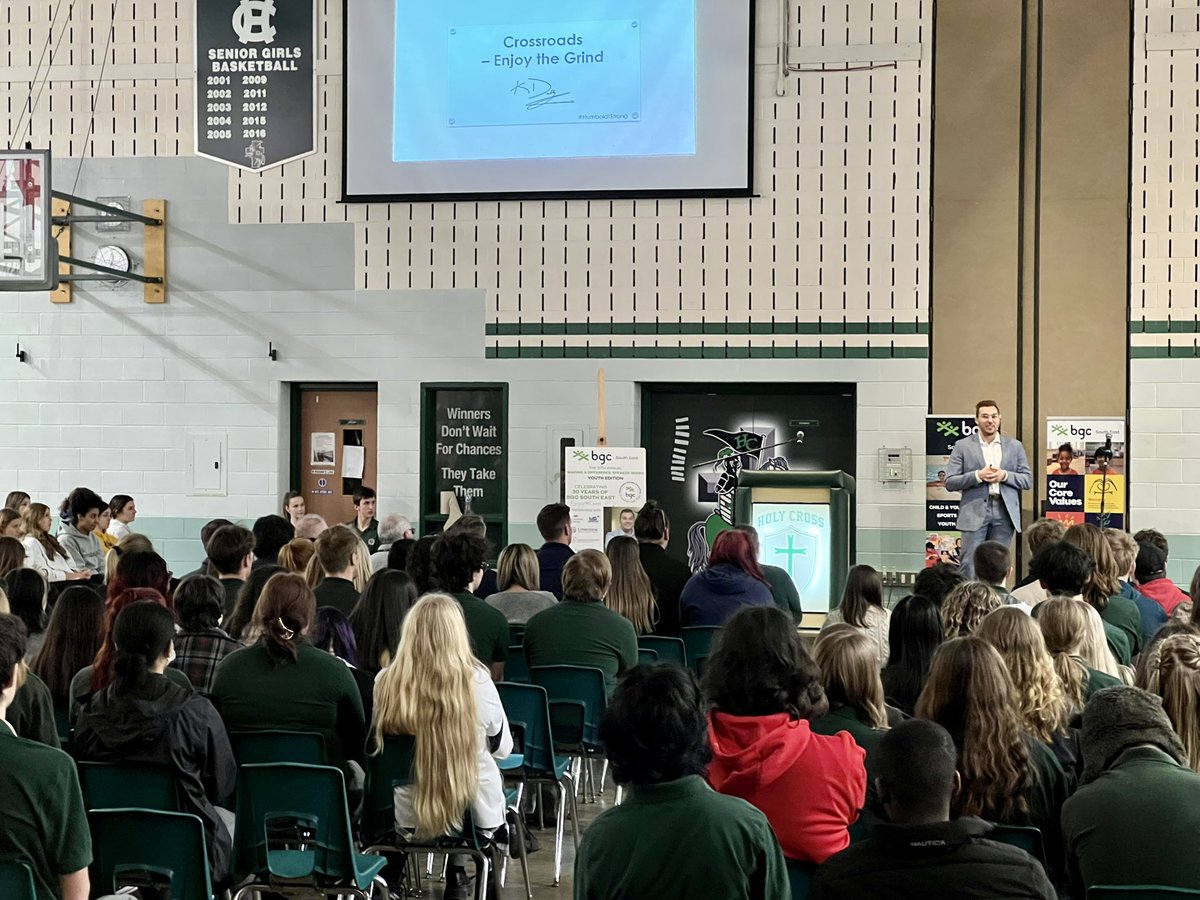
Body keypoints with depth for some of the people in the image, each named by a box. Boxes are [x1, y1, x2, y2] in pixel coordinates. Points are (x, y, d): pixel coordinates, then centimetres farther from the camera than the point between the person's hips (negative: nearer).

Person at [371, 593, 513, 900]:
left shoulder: (386, 682, -14)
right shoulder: (477, 681, -18)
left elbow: (376, 746, 5)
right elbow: (503, 747, -1)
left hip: (405, 814, 2)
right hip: (473, 813, -2)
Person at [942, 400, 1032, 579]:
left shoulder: (1014, 446, 13)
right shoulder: (963, 446, 5)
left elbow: (1028, 480, 10)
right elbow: (950, 482, 0)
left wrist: (1004, 475, -8)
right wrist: (977, 476, -14)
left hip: (1004, 512, 2)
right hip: (975, 512, -2)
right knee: (970, 565, -7)